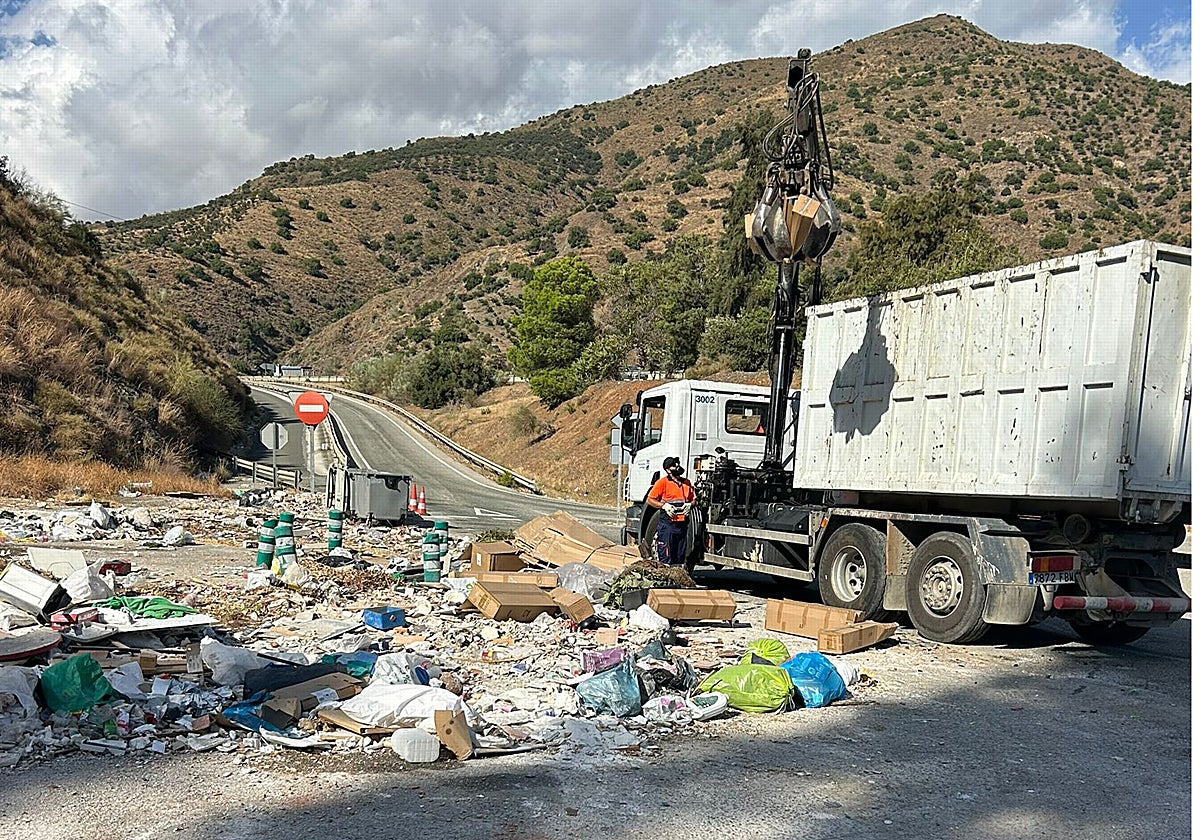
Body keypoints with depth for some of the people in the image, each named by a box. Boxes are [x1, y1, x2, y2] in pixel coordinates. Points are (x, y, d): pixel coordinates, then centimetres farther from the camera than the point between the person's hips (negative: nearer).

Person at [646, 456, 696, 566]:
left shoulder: (686, 483, 14)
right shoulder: (662, 482, -2)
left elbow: (694, 499, 23)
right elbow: (649, 500, -3)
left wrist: (689, 505, 1)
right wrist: (664, 505, -15)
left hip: (682, 525, 6)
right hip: (667, 525, -6)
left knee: (680, 557, 10)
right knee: (666, 558, -7)